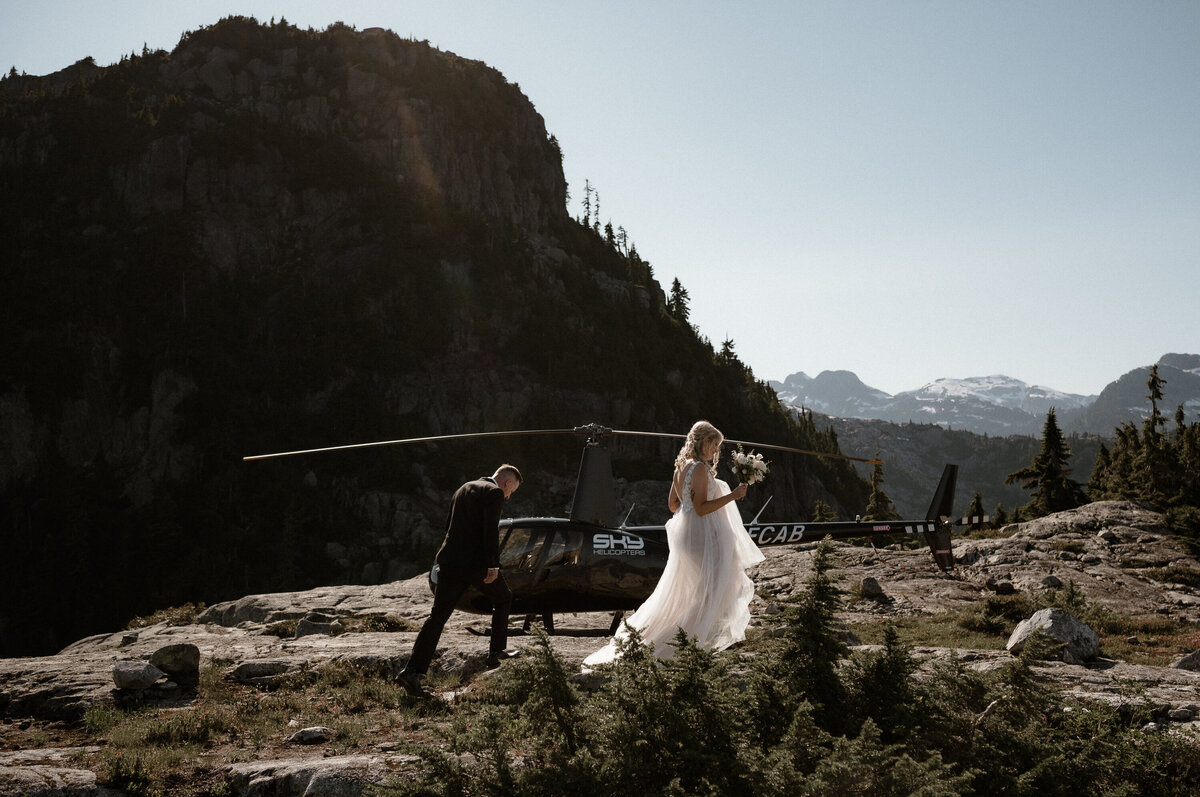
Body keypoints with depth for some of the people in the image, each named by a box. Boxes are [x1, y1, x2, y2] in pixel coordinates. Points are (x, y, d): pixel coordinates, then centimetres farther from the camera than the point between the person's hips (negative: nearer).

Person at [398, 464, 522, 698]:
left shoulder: (463, 489, 20)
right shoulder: (494, 493, -5)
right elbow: (491, 531, -16)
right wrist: (493, 565, -15)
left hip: (449, 561, 6)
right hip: (476, 563, -6)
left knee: (438, 616, 1)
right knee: (503, 598, 21)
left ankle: (413, 671, -10)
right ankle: (496, 652, 23)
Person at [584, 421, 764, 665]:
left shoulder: (681, 467, 9)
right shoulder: (701, 468, -19)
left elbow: (673, 504, 15)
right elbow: (701, 508, -23)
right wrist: (732, 496, -21)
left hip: (684, 533, 9)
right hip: (702, 536, -9)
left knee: (682, 589, 19)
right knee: (707, 588, 1)